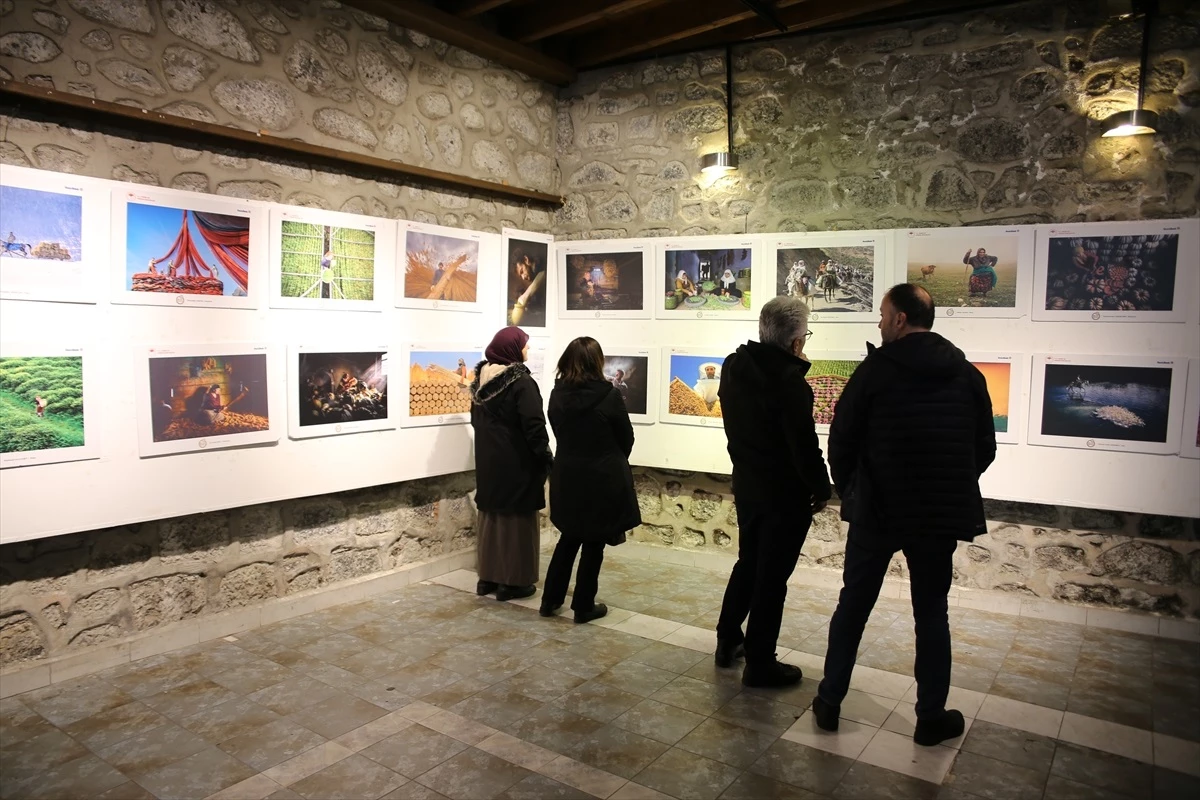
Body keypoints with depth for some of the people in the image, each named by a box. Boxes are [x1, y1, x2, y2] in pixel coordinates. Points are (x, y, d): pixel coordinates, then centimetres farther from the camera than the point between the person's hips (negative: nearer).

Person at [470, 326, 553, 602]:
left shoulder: (481, 378, 6)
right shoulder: (521, 381, -17)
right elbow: (534, 427, -19)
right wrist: (547, 460, -11)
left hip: (487, 460, 7)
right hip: (516, 461, -7)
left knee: (491, 516, 15)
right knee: (515, 519, 2)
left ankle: (488, 576, 22)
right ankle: (513, 581, 9)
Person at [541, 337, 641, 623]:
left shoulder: (557, 394, -2)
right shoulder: (608, 395, -15)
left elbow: (559, 433, 7)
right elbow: (626, 438, -4)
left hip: (567, 475, 5)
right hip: (602, 478, -5)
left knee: (569, 537, 20)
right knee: (593, 543, 8)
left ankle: (551, 599, 24)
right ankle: (584, 606, 17)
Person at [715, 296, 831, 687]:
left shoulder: (734, 366, -1)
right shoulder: (788, 380, -24)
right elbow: (804, 443, -22)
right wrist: (821, 488, -6)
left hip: (746, 485, 7)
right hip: (785, 494, -7)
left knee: (748, 564, 23)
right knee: (772, 578, 5)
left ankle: (728, 640, 33)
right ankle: (759, 664, 17)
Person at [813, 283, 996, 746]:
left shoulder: (876, 369, -8)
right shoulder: (967, 374, 3)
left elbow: (842, 439, -5)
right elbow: (985, 448, 7)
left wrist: (848, 491, 9)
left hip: (876, 511, -2)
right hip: (941, 515, 3)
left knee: (852, 606, 10)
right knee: (932, 613, 14)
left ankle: (829, 703, 19)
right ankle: (932, 717, 20)